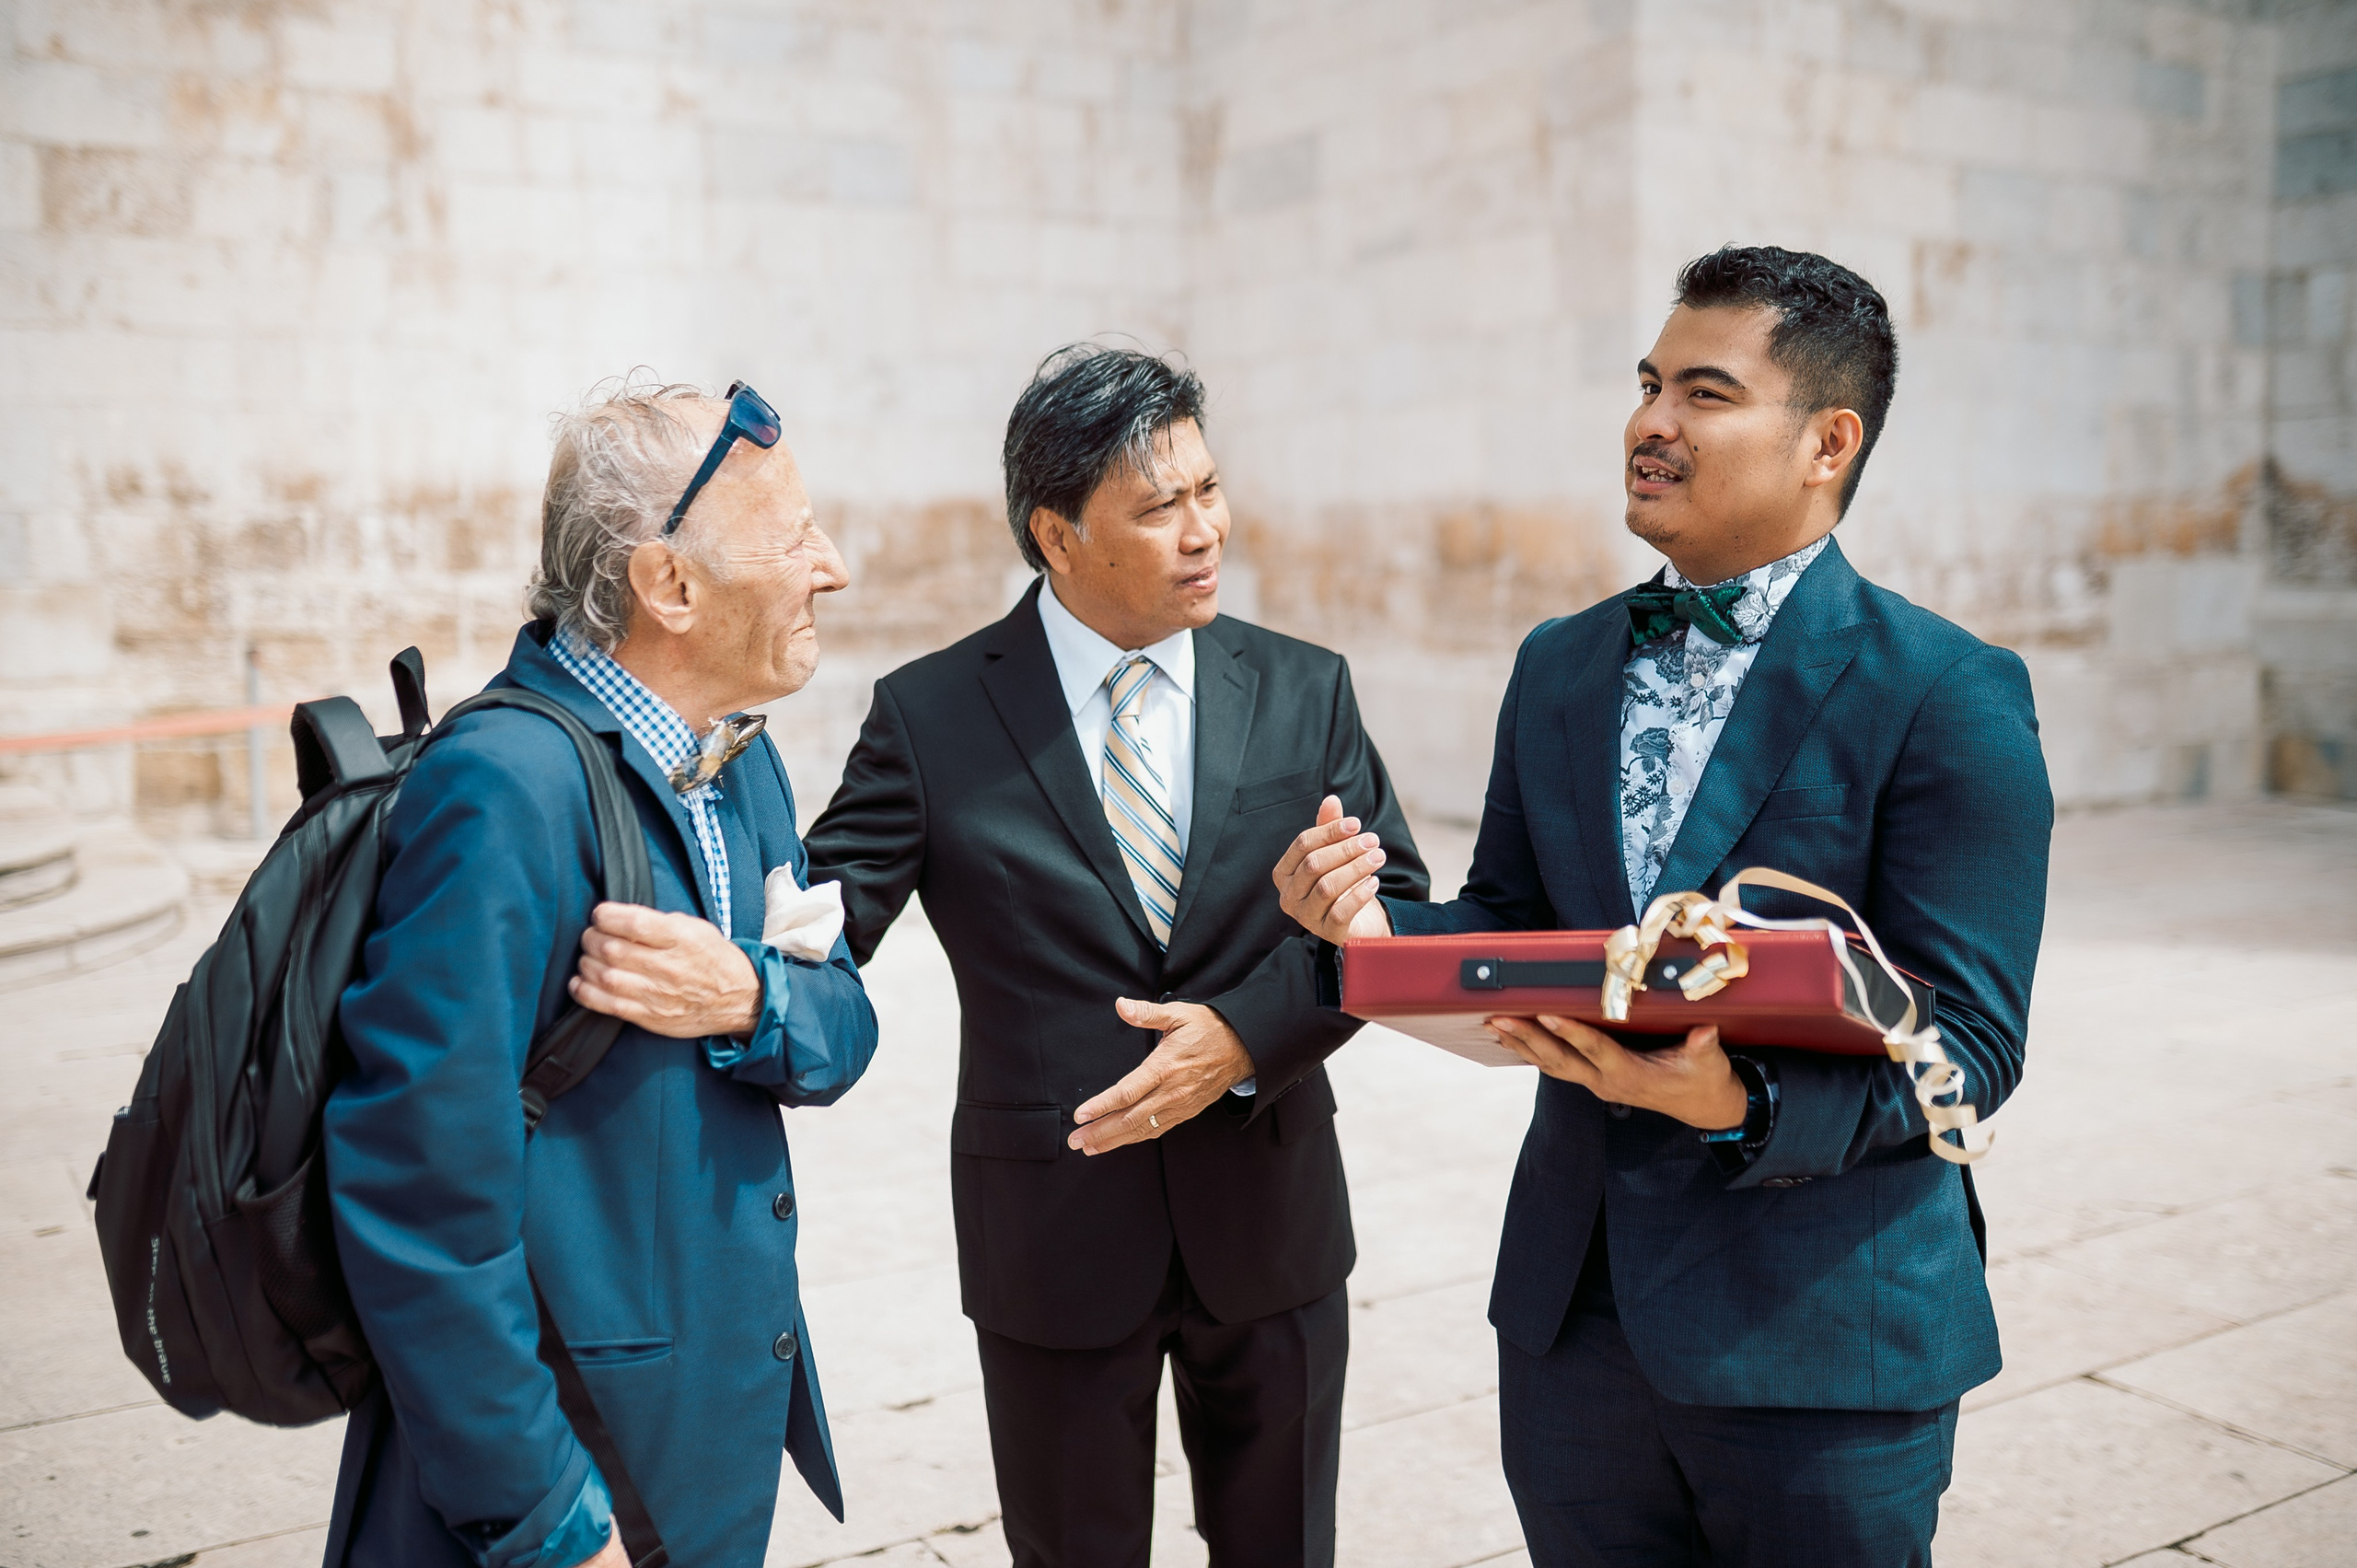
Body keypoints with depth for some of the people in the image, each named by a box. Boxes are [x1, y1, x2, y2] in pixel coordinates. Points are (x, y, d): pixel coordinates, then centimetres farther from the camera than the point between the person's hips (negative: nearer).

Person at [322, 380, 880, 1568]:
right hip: (564, 1453, -8)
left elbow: (842, 1032, 6)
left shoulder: (739, 762, 4)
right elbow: (421, 1188, -26)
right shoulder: (508, 787, -24)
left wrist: (750, 1000, -18)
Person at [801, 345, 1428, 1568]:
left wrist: (1249, 1029, -18)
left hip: (1269, 1212, 3)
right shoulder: (931, 716, -7)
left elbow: (1392, 904, -2)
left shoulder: (1304, 692, 0)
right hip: (1054, 1231, -2)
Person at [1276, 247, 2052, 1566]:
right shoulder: (1560, 667, 8)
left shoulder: (1951, 696, -10)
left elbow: (1969, 1039, -14)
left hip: (1822, 1336, -5)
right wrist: (1382, 928, -9)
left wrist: (1744, 1107, -30)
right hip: (1574, 1309, 5)